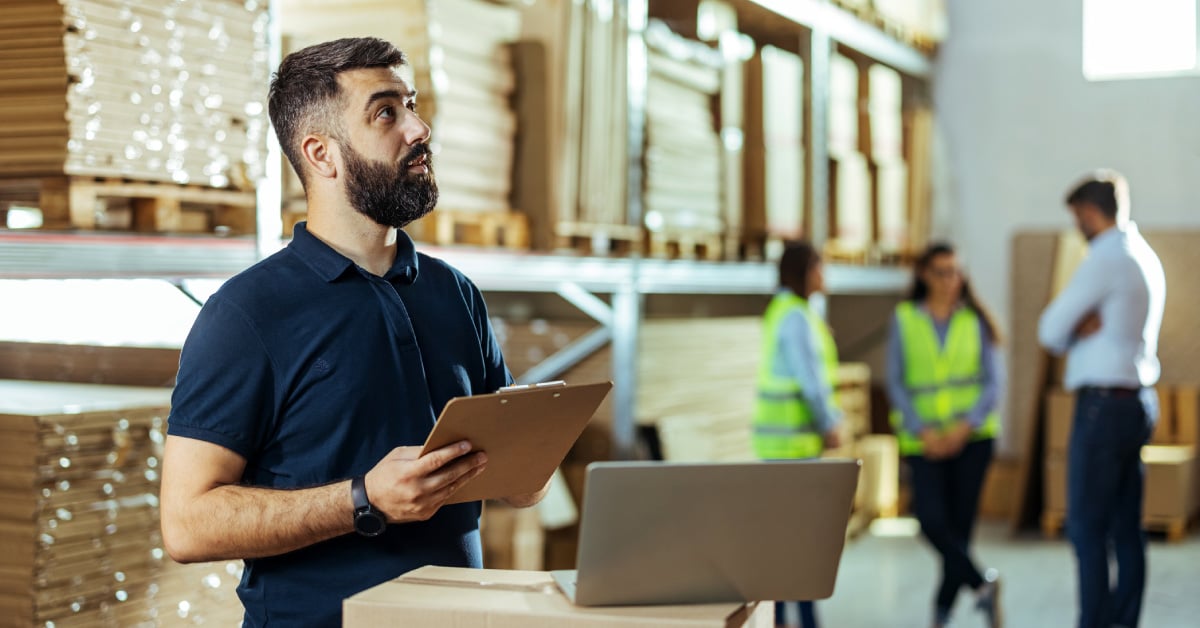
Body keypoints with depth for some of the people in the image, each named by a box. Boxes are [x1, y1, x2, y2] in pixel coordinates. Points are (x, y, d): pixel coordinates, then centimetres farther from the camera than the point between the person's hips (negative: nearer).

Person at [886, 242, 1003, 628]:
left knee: (961, 523, 0)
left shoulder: (974, 321, 4)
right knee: (932, 519, -18)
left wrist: (964, 427, -12)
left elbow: (993, 383, 2)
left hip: (972, 435, 0)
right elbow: (896, 383, 1)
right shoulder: (904, 319, 4)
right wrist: (923, 432, -9)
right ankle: (982, 584, -5)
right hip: (923, 439, 0)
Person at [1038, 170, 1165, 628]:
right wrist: (1085, 327, -5)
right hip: (1137, 400, 9)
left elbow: (1051, 331, -10)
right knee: (1125, 530, 10)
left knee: (1087, 529, -5)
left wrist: (1072, 333, 7)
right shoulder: (1146, 259, 15)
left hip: (1103, 405, -9)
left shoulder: (1106, 259, -14)